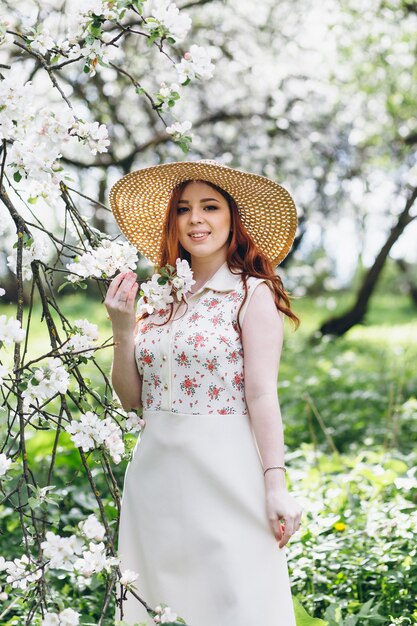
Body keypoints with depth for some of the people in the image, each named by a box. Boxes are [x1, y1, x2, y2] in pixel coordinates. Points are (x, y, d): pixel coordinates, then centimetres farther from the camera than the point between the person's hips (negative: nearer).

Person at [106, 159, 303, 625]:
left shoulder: (251, 294, -5)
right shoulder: (161, 298, 11)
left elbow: (262, 394, -10)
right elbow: (131, 399, 11)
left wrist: (276, 484, -16)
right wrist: (122, 327, -1)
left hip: (224, 474, -5)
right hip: (155, 473, 6)